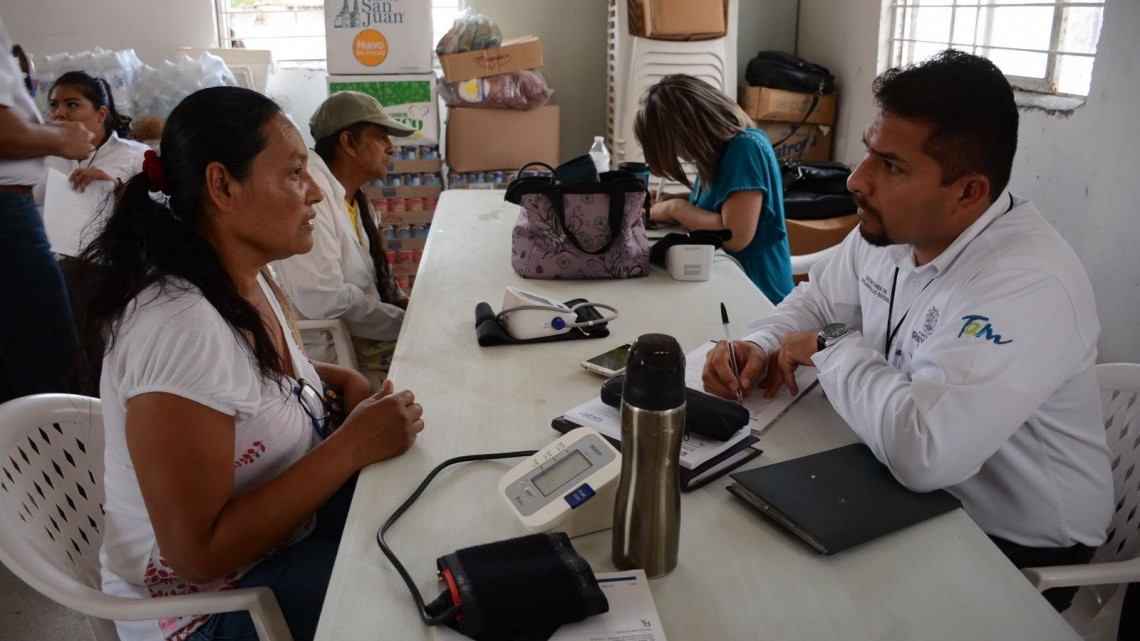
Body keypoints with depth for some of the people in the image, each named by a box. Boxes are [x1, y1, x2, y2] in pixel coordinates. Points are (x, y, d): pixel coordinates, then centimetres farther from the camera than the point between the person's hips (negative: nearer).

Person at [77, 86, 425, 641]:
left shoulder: (246, 280, -3)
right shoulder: (181, 326, -30)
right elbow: (198, 552, -29)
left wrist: (337, 379, -1)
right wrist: (352, 445, -26)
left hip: (279, 529, 8)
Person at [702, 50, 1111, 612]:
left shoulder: (1028, 286, -32)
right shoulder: (889, 228, -6)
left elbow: (922, 451, -41)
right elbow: (819, 299, 12)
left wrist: (830, 350, -24)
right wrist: (761, 346, -10)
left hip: (1016, 546, -7)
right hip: (911, 482, 7)